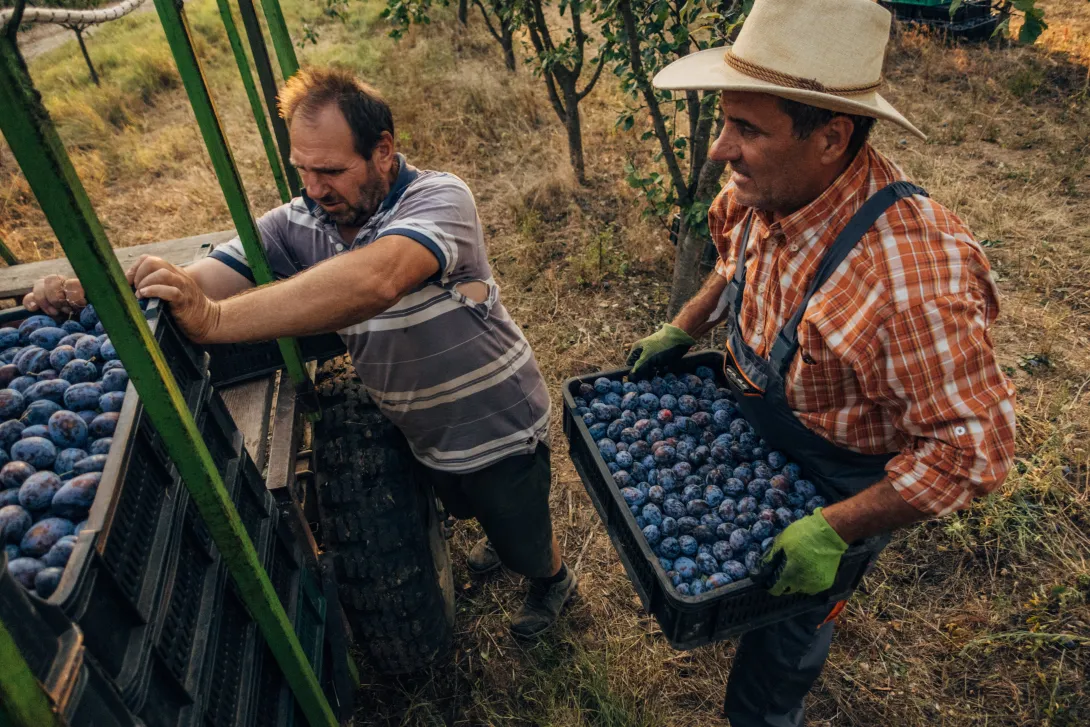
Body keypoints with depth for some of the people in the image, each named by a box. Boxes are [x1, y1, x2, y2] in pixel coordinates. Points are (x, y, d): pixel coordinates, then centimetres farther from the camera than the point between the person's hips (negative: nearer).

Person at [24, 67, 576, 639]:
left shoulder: (438, 199, -31)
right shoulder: (299, 222, -13)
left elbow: (374, 282, -51)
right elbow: (198, 283, -20)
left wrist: (214, 320, -55)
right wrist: (91, 292, -39)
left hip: (497, 429, -5)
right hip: (420, 434, 6)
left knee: (524, 537, 19)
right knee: (465, 508, 33)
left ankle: (553, 578, 56)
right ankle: (502, 540, 69)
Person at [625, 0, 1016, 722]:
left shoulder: (909, 283, -42)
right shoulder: (770, 188, -17)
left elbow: (974, 447, -33)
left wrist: (836, 531, -30)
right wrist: (683, 330, 1)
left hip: (837, 489, -6)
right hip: (753, 438, 6)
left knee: (780, 640, 20)